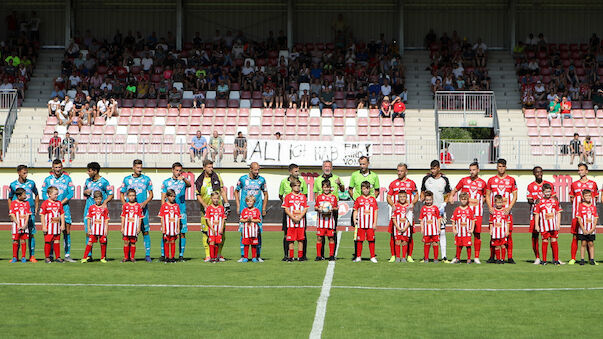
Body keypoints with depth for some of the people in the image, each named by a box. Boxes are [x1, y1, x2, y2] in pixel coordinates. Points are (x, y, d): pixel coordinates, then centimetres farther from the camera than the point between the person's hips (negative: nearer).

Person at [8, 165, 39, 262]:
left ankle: (32, 256, 2)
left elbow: (36, 195, 18)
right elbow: (10, 199, 12)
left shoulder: (31, 183, 5)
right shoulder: (13, 185, 3)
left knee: (31, 234, -2)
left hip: (30, 212, 1)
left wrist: (36, 208, 12)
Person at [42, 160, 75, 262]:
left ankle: (67, 255, -1)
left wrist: (60, 203, -8)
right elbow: (44, 195, 6)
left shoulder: (67, 179, 7)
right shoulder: (48, 179, 9)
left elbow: (71, 194, 2)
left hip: (64, 207, 0)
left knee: (66, 231, -3)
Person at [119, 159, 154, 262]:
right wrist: (125, 205, -6)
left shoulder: (146, 179, 7)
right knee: (129, 232, -1)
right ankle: (129, 255, 5)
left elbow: (151, 194, 9)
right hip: (130, 209, 0)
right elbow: (122, 195, 11)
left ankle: (147, 255, 0)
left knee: (145, 232, -2)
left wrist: (145, 203, -9)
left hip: (143, 208, 0)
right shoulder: (127, 179, 8)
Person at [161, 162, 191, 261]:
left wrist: (183, 179, -37)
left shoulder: (183, 181, 7)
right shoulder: (166, 182, 10)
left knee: (182, 233, -1)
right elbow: (163, 197, 8)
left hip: (181, 211, 0)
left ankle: (181, 255, 4)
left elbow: (189, 184, -17)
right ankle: (163, 255, 3)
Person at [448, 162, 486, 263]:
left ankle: (476, 257, 6)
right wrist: (451, 196, -4)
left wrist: (480, 201, 1)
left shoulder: (482, 183, 9)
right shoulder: (464, 180, 8)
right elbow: (455, 189, 15)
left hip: (477, 212, 1)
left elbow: (485, 196, 20)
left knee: (477, 233, -1)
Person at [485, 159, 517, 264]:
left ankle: (510, 257, -2)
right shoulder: (491, 180, 10)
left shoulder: (511, 180, 8)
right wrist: (490, 207, -3)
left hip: (507, 211, -1)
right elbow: (487, 195, 12)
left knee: (508, 234, -4)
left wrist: (509, 208, -9)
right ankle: (492, 257, 4)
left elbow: (515, 196, 5)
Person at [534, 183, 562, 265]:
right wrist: (536, 225, -2)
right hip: (544, 226, -1)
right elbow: (536, 214, 3)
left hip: (554, 225, 1)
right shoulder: (539, 202, 1)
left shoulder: (555, 201, 6)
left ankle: (556, 259, 8)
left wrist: (558, 224, 1)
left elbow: (558, 213, 8)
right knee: (545, 241, 1)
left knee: (554, 241, 3)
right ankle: (544, 260, 7)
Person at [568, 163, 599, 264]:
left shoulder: (593, 184, 11)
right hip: (577, 213, 0)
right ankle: (573, 258, -1)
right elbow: (571, 199, 15)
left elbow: (596, 198, 15)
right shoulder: (574, 184, 11)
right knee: (575, 236, -3)